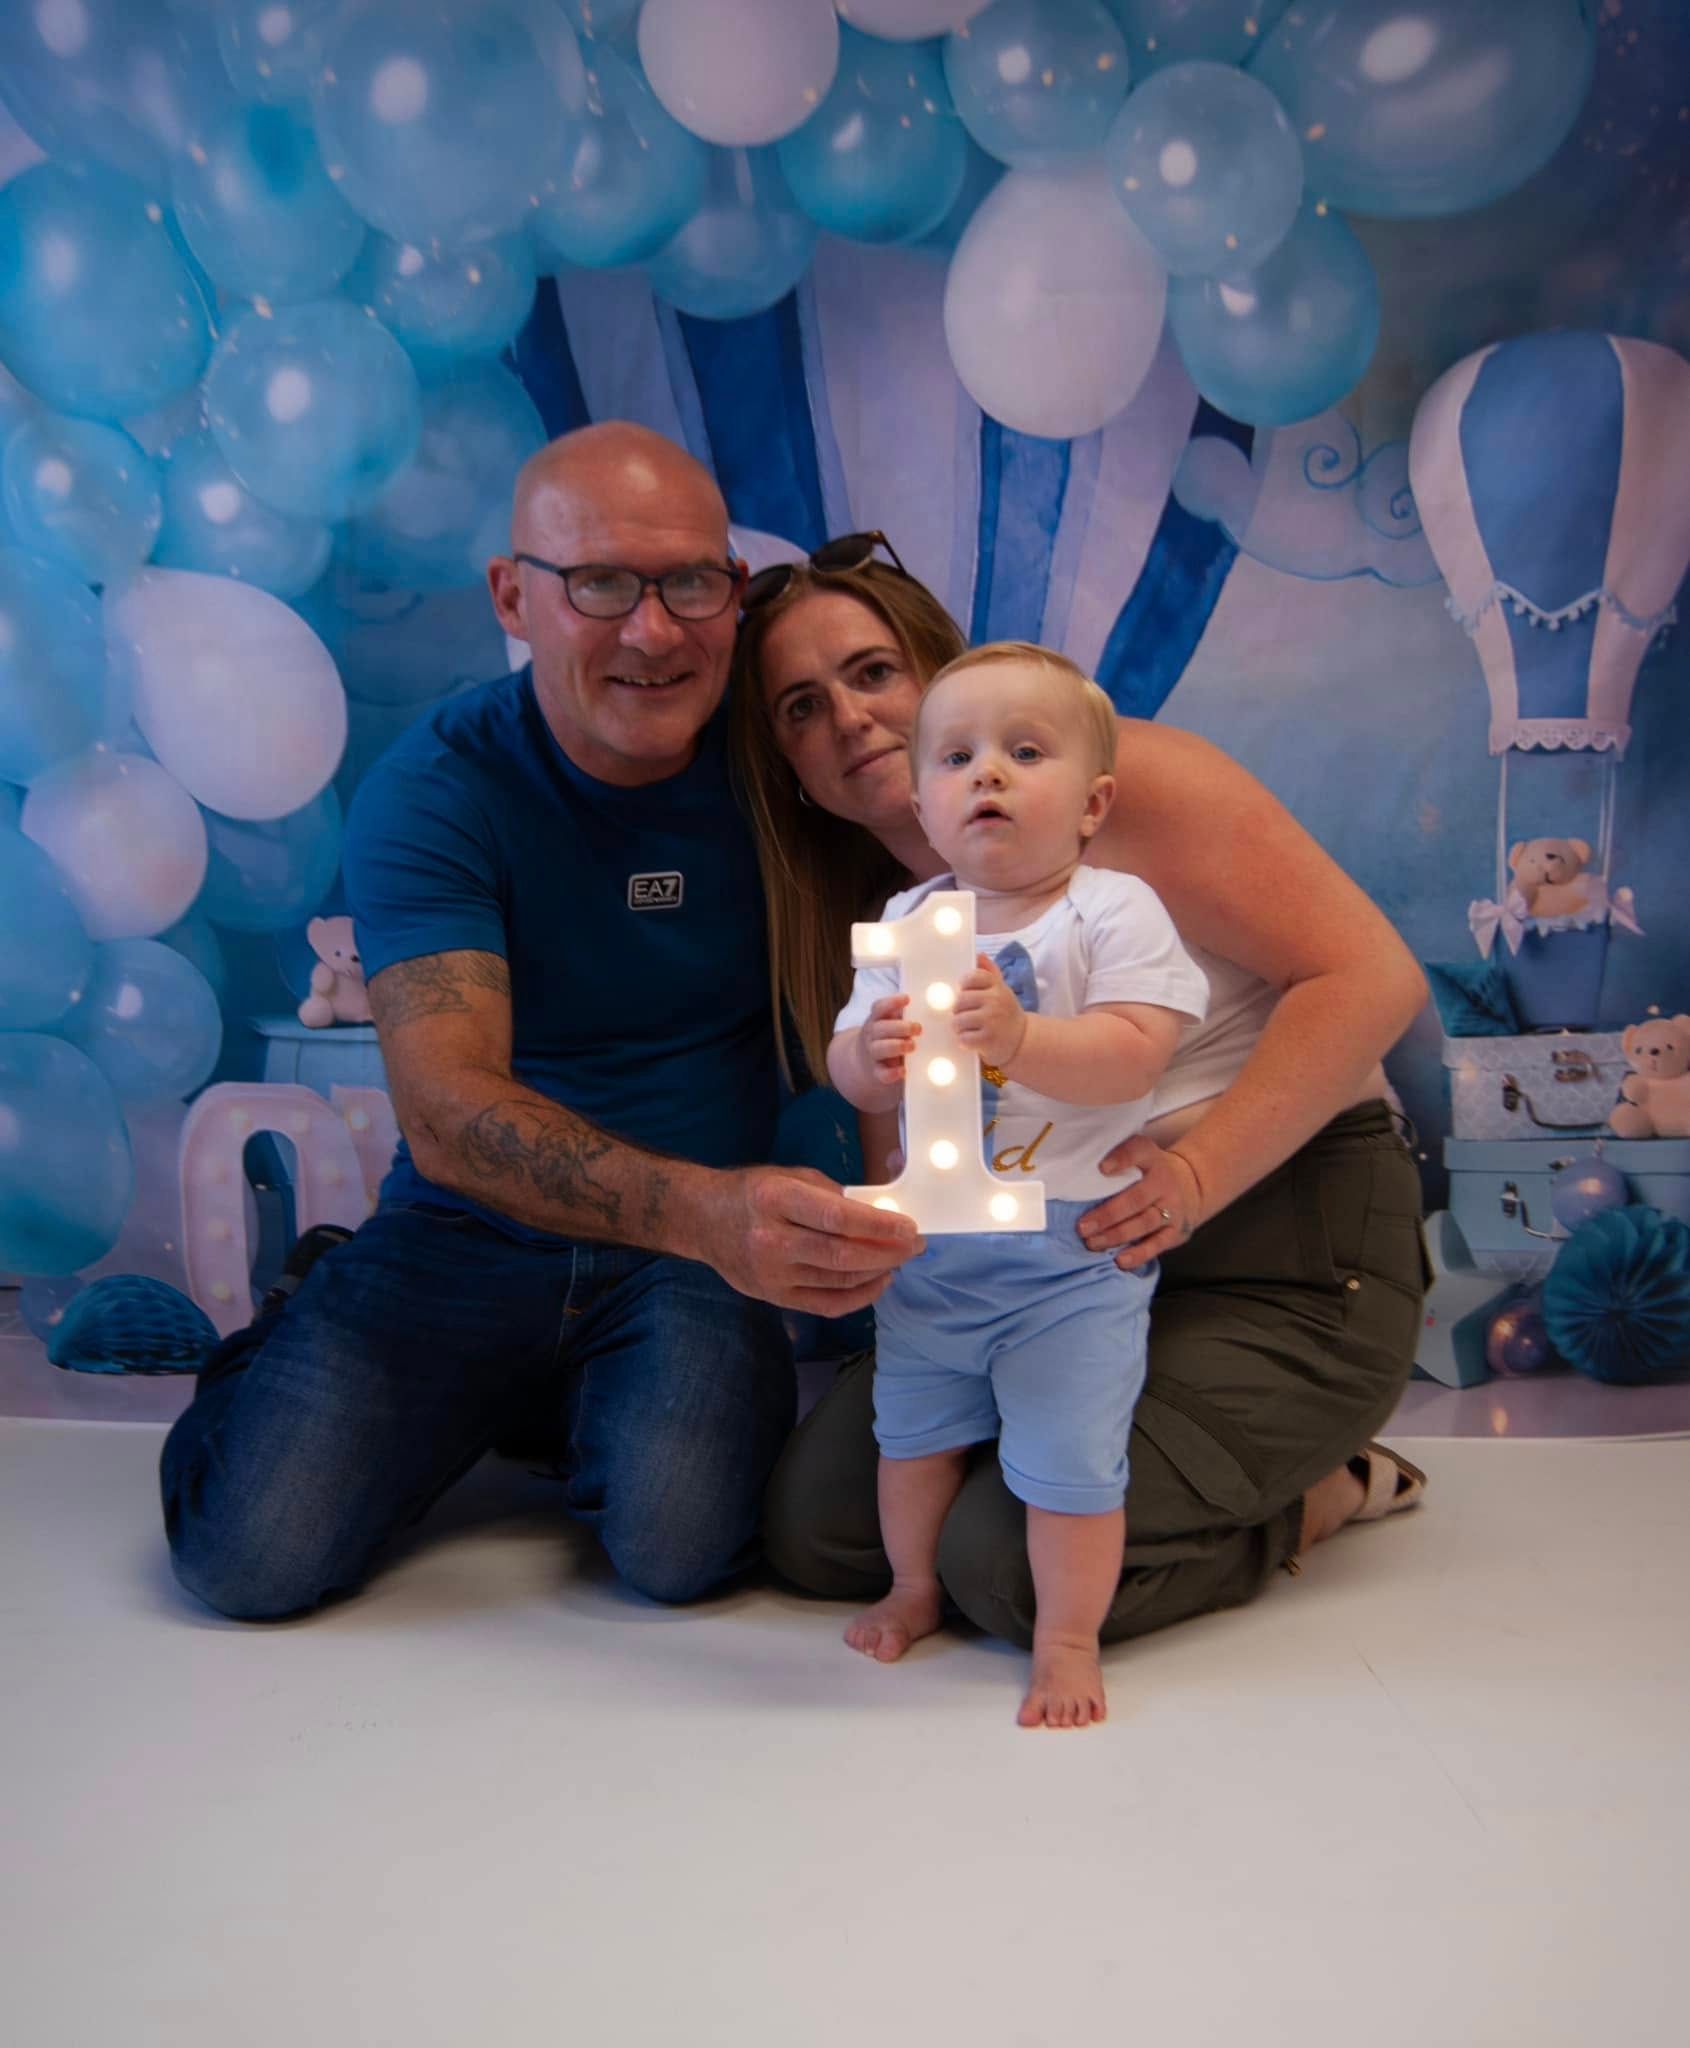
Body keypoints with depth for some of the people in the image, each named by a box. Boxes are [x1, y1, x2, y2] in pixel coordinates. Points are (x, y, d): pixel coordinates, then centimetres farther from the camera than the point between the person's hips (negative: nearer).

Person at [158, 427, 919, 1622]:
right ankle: (302, 1349, 20)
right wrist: (702, 1209, -47)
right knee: (255, 1553, -14)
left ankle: (589, 1407, 11)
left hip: (690, 1256, 1)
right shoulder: (434, 792, -15)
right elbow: (446, 1108, -29)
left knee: (681, 1545, -24)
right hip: (468, 1240, 0)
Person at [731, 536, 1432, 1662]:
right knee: (816, 1527, -4)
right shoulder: (872, 913, 7)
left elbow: (1372, 976, -18)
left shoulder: (1128, 778, -13)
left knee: (1013, 1563, -21)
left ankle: (1321, 1496, 7)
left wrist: (1193, 1177, -27)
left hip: (1286, 1253, -7)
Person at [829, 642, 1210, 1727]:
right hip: (930, 1241, 5)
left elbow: (1134, 1057, -24)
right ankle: (915, 1586, 46)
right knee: (913, 1432, 20)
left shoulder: (1115, 911, -12)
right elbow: (849, 1062, 1)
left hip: (1073, 1245, -5)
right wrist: (871, 1059, -23)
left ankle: (1069, 1638, 25)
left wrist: (1020, 1039, -38)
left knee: (1067, 1461, 0)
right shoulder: (908, 921, 1)